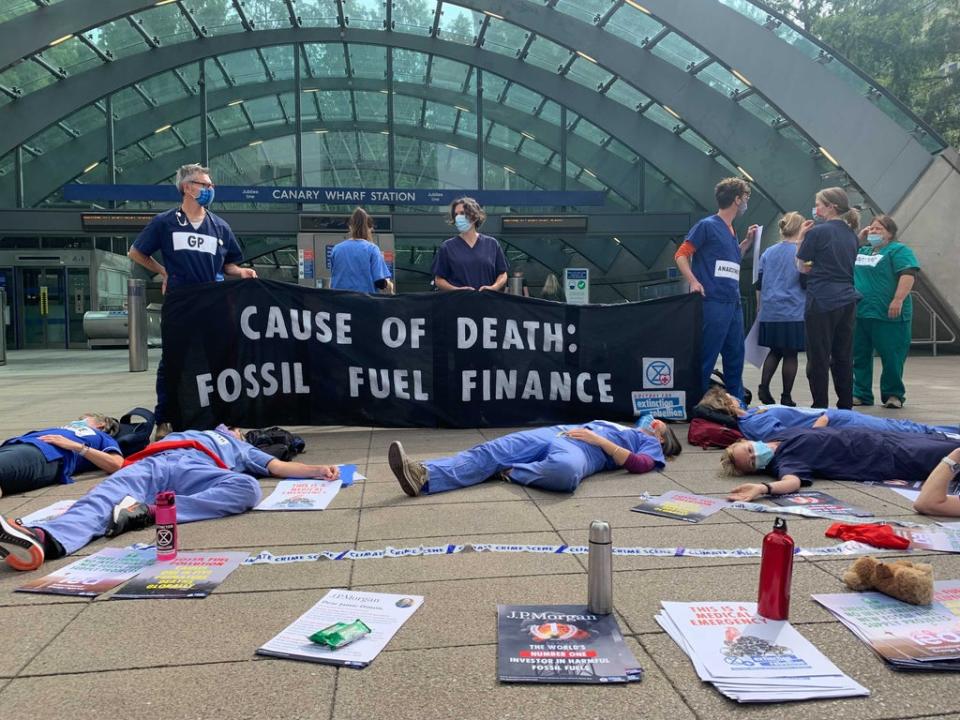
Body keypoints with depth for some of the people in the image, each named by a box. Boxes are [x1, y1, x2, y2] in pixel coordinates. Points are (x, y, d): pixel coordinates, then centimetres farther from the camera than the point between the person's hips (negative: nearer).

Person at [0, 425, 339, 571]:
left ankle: (149, 512, -43)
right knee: (104, 497, -28)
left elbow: (280, 467, 30)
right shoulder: (191, 432, 44)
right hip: (153, 462, 2)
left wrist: (317, 470, 14)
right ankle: (43, 539, -56)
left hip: (195, 470, -2)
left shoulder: (244, 450, 42)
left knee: (247, 487, -34)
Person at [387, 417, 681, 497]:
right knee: (490, 451, -19)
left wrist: (598, 439, -4)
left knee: (564, 469, -45)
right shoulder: (618, 426, 43)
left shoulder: (649, 443, 23)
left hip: (585, 449, -6)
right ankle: (424, 477, -36)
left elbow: (640, 465, 1)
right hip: (555, 433, 6)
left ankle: (511, 472, -20)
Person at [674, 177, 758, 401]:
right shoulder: (707, 225, -5)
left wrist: (748, 241, 19)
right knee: (706, 359, -5)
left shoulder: (730, 230, 18)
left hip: (733, 304, 8)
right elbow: (681, 255, -7)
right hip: (713, 303, -8)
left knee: (735, 358, 12)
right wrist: (694, 282, -20)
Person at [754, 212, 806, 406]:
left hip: (770, 312, 4)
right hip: (794, 312, -4)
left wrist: (759, 308, 21)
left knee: (775, 351, 17)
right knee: (790, 354, 4)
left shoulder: (768, 253, 9)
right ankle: (786, 397, 9)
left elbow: (759, 284, 13)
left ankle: (763, 387, 1)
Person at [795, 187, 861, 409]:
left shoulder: (818, 232, -9)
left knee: (818, 358, 0)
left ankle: (820, 407, 3)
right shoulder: (851, 235, 12)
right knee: (843, 357, 12)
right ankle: (846, 406, 17)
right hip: (847, 301, 7)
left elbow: (800, 266, -2)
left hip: (822, 301, -7)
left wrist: (801, 237, 7)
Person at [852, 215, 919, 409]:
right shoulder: (861, 251, 19)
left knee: (891, 356, 1)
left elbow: (908, 275, -14)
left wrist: (898, 300, -24)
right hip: (859, 313, 7)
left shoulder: (899, 250, -3)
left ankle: (894, 394, 14)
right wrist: (858, 238, 14)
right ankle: (861, 394, 18)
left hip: (887, 315, -7)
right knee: (860, 356, 9)